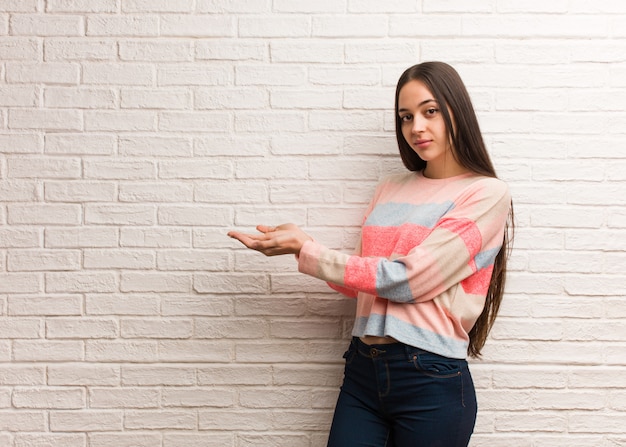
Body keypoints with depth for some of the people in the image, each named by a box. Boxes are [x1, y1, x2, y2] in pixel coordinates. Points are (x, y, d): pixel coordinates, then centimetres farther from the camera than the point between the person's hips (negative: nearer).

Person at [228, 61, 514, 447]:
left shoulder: (487, 194, -7)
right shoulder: (390, 190, 11)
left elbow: (406, 280, -14)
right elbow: (362, 282, 9)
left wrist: (306, 250, -9)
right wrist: (296, 246, -5)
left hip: (431, 381, -4)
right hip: (363, 370, 5)